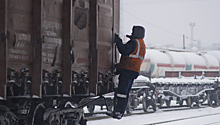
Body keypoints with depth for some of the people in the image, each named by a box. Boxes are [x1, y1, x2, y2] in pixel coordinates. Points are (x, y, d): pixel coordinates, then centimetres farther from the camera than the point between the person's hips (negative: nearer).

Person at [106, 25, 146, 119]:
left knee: (122, 91, -13)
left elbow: (124, 51, -20)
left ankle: (118, 112, -18)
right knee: (125, 92, 9)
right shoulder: (142, 44, 24)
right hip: (134, 72, 10)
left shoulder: (134, 42, -8)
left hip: (128, 69, -10)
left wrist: (118, 41, -11)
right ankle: (120, 112, 9)